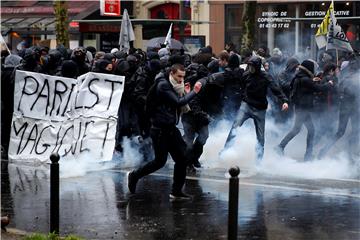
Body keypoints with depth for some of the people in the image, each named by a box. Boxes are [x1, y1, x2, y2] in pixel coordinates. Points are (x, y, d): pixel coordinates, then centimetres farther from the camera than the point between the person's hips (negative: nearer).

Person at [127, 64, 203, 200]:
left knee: (181, 158, 4)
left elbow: (182, 108, 11)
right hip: (160, 129, -9)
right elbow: (178, 102, -24)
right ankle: (134, 176, 20)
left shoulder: (174, 86, 12)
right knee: (160, 161, -2)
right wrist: (194, 92, -17)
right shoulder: (163, 85, -15)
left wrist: (185, 94, -2)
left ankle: (177, 192, 12)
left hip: (171, 128, 9)